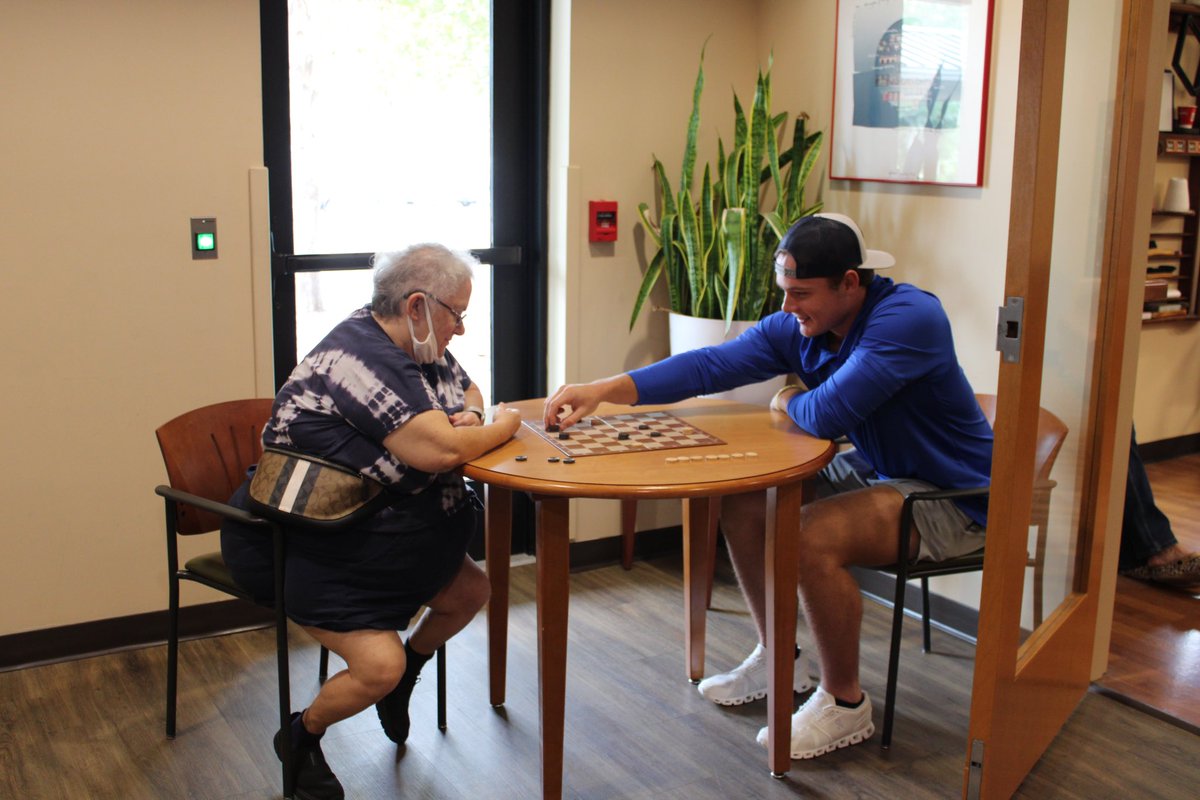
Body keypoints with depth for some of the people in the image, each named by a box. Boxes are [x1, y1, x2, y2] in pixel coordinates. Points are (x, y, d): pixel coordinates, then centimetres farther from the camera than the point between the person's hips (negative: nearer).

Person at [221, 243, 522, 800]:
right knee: (379, 665, -18)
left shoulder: (419, 348, 1)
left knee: (470, 591, 8)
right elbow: (437, 450, -36)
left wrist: (470, 417, -7)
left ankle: (401, 684, 34)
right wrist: (501, 428, -16)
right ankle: (301, 738, 14)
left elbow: (468, 393, 18)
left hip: (366, 530, 10)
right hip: (297, 546, -10)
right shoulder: (360, 356, -28)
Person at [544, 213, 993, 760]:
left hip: (950, 497, -8)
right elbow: (709, 365, -11)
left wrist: (786, 402, -9)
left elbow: (828, 414, -34)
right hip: (874, 470, 8)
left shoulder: (908, 317, -27)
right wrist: (601, 391, -21)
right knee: (740, 503, 2)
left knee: (813, 537, -30)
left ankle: (845, 704, -7)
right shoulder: (796, 327, -4)